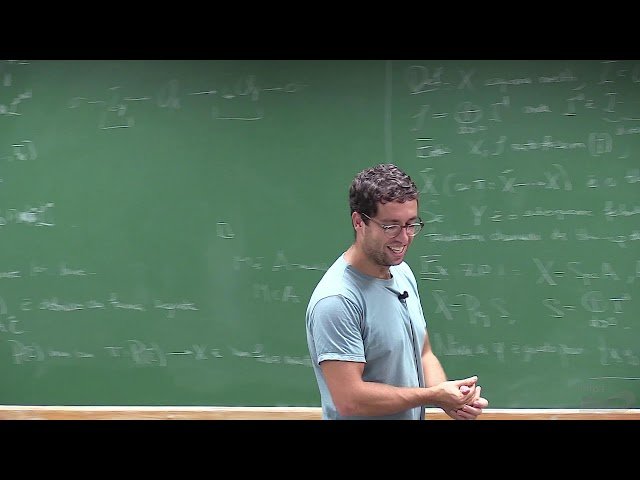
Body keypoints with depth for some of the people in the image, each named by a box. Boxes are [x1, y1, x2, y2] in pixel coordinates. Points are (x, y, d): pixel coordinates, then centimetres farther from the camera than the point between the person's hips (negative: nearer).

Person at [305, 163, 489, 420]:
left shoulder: (403, 273, 1)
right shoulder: (337, 300, -25)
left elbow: (423, 354, 7)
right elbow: (349, 399, -28)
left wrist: (451, 400, -12)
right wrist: (435, 395, -20)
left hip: (414, 413, 8)